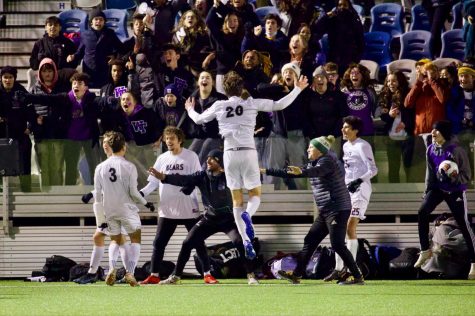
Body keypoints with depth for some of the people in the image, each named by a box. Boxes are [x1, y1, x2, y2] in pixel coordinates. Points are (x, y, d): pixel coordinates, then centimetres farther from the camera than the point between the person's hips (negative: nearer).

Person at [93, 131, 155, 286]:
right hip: (127, 209, -4)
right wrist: (145, 203, 7)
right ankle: (130, 272, -8)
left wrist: (100, 215, 14)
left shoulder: (101, 167, 1)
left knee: (116, 241, 18)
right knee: (135, 239, 8)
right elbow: (133, 192, -10)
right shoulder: (129, 167, -10)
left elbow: (98, 194, 4)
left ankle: (112, 268, -6)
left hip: (109, 210, 4)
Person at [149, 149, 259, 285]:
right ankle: (175, 276, 8)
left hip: (228, 219, -4)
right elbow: (183, 180, -16)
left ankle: (251, 276, -12)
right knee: (187, 243, -2)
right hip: (209, 219, 4)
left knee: (239, 242, -24)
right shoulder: (202, 176, -4)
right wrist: (163, 177, -31)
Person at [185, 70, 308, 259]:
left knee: (237, 200, 8)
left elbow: (199, 119, 20)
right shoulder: (252, 104, 2)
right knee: (255, 194, 12)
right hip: (248, 152, -1)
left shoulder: (219, 106, 6)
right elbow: (279, 105, 4)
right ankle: (247, 215, -23)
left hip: (230, 153, 1)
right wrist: (297, 89, 17)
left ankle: (246, 241, -3)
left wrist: (190, 109, 42)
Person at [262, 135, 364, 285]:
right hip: (325, 212, 10)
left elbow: (317, 171, -35)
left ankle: (357, 277, -11)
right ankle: (296, 274, 15)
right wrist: (266, 171, 18)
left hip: (337, 210, -10)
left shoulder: (327, 161, -12)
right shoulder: (312, 164, 16)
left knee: (337, 244, -14)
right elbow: (289, 173, 20)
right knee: (310, 241, 10)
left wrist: (301, 172, -55)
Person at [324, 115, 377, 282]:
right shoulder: (346, 146, 15)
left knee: (350, 228, -14)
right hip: (346, 190, 9)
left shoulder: (362, 146, -11)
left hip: (360, 190, -9)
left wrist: (359, 181, -28)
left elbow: (373, 169, -17)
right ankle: (338, 268, 13)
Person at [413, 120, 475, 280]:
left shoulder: (456, 150, -20)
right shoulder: (431, 150, -1)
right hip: (438, 187, 5)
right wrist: (427, 192, 11)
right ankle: (425, 250, -2)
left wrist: (453, 176, -33)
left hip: (455, 190, -5)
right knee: (422, 212, -15)